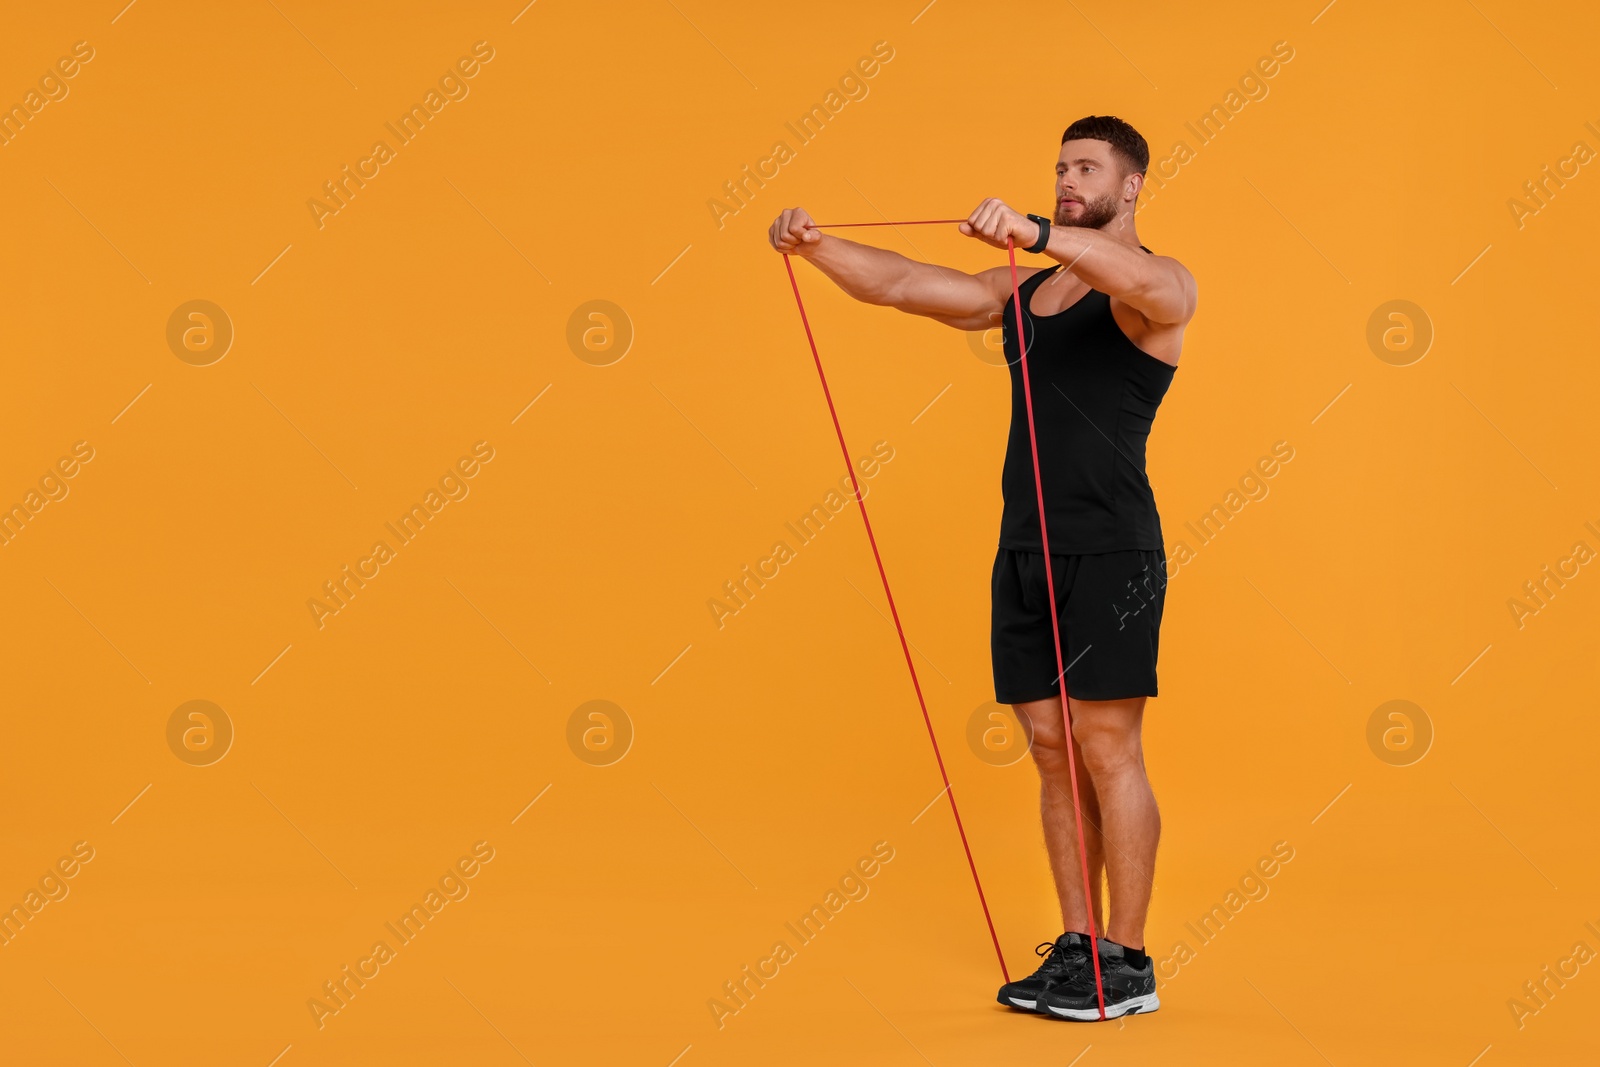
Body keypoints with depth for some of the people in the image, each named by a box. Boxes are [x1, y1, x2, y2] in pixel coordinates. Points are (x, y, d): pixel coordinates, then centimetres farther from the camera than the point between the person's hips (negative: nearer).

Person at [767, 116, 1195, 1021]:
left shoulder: (1159, 289, -4)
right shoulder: (1020, 293, 17)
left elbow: (1133, 278, -29)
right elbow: (902, 284, 11)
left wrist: (1034, 232, -44)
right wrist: (817, 247, -5)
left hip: (1110, 549, -7)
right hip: (1024, 548, 7)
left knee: (1108, 749, -6)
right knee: (1054, 751, 8)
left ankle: (1127, 964, 2)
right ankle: (1076, 947, 16)